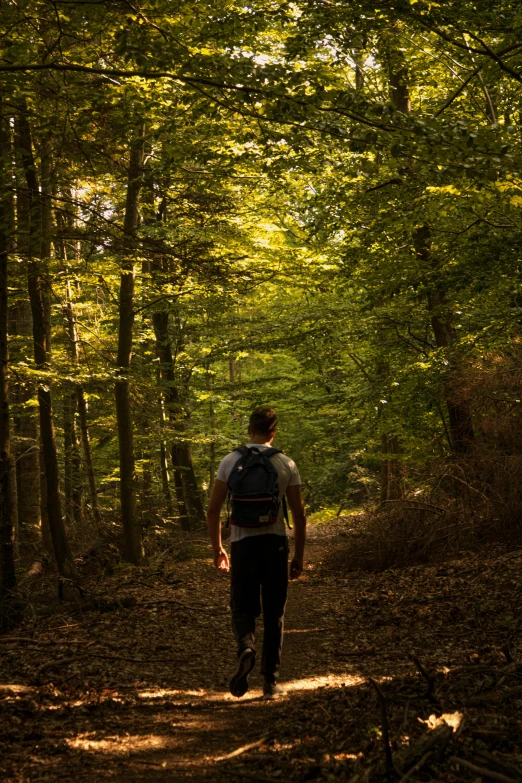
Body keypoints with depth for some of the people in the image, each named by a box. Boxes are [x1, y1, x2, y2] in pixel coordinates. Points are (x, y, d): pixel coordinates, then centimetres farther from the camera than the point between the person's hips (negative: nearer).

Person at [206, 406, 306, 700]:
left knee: (243, 606, 13)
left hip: (243, 542, 0)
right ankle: (271, 682, 11)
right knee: (275, 614, 10)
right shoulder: (286, 464, 2)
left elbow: (213, 509, 2)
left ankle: (246, 646, -19)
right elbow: (299, 514, 2)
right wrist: (299, 555, 10)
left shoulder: (231, 461, 2)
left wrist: (217, 548, 13)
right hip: (276, 542, 0)